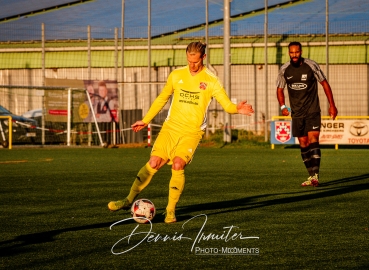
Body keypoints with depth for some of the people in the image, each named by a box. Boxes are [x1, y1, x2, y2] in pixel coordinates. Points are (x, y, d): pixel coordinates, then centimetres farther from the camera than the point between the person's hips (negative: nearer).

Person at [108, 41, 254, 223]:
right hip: (171, 127, 2)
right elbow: (162, 99, 19)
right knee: (154, 163, -10)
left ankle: (170, 210, -10)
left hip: (192, 131, -2)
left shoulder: (211, 81, -2)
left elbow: (227, 104, -6)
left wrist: (237, 109, -29)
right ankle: (129, 200, 3)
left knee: (178, 165, -22)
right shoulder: (176, 75, 7)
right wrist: (145, 120, 20)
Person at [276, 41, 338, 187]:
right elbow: (280, 88, 12)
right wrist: (283, 106, -5)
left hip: (313, 111, -4)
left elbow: (324, 83, 0)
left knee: (313, 140, -17)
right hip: (297, 113, 4)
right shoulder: (284, 70, -1)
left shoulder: (311, 66, -9)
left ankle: (315, 175, -21)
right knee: (303, 144, 5)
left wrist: (332, 105, -1)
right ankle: (311, 176, 13)